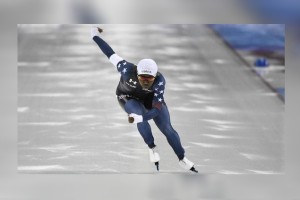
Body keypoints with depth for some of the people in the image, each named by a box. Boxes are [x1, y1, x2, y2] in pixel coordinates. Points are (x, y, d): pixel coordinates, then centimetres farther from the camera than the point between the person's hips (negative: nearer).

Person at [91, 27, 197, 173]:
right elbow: (111, 54, -27)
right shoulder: (128, 70, -40)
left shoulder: (159, 80, -38)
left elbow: (157, 108, -37)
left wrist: (138, 118, -51)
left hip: (151, 98, 1)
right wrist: (95, 35, -16)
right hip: (129, 98, -1)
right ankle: (152, 148, -10)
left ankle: (182, 159, 19)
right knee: (140, 115, -32)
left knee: (167, 129, 0)